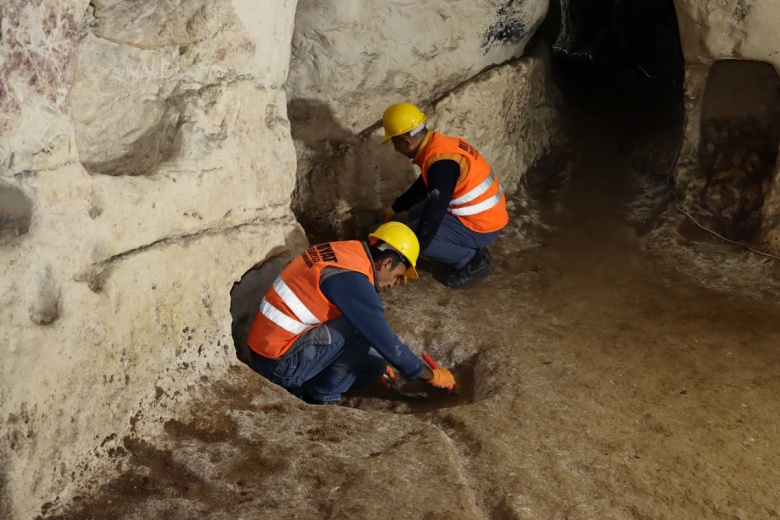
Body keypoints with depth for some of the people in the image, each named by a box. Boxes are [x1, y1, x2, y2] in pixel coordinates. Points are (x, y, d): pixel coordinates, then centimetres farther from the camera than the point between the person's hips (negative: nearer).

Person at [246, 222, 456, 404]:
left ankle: (300, 386, 9)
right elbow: (386, 341, -17)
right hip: (280, 363, -9)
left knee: (375, 364, 7)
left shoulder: (348, 252, 6)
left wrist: (379, 362, 28)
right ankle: (323, 396, -4)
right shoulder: (352, 279, -22)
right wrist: (432, 375, -4)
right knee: (361, 329, -17)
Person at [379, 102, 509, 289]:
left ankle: (475, 261, -4)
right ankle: (472, 250, 14)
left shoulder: (441, 162, -27)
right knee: (416, 214, 20)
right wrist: (395, 209, 26)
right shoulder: (439, 144, 4)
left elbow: (434, 214, -27)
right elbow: (424, 186, 22)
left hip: (481, 226, -10)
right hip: (486, 214, 10)